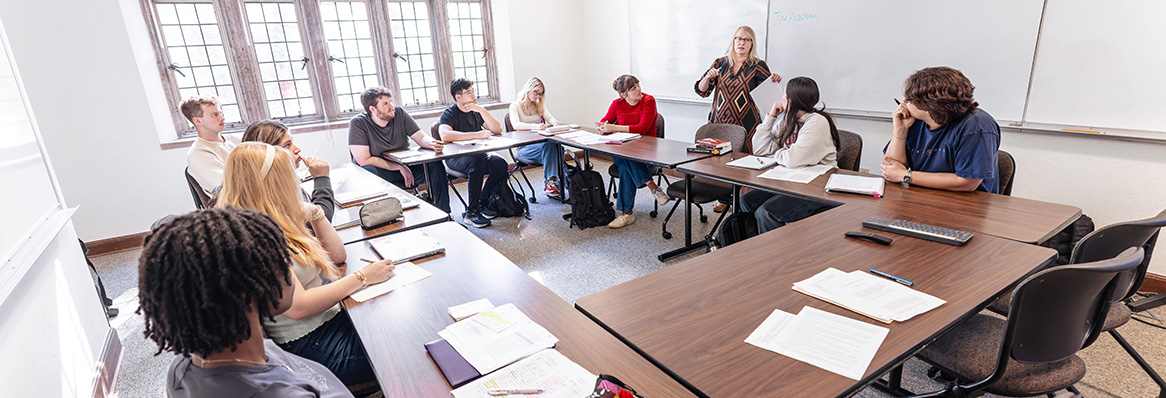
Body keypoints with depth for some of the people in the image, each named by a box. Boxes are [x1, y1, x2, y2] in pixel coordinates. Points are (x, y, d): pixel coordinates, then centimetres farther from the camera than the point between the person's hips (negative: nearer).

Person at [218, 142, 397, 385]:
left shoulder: (273, 225, 7)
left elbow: (337, 255, 15)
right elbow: (298, 306, -24)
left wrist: (314, 213, 5)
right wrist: (362, 277, -20)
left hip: (336, 315, 9)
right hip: (313, 345, -9)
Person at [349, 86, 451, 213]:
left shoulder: (399, 113, -3)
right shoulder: (358, 123, -13)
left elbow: (421, 137, -1)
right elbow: (364, 160, -18)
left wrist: (432, 143, -27)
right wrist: (399, 167, -20)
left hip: (405, 166, 4)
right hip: (378, 171, -3)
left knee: (436, 167, -19)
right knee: (367, 172, -38)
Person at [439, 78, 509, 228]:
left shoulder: (476, 112, 11)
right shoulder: (449, 114, -7)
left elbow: (497, 130, 2)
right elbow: (445, 135, -29)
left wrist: (481, 110, -11)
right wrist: (476, 134, -31)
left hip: (478, 153, 6)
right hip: (455, 158, -6)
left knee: (500, 164, -21)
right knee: (477, 164, -36)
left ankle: (482, 203, -8)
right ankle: (470, 212, -26)